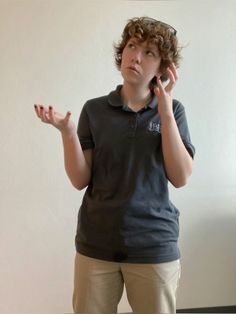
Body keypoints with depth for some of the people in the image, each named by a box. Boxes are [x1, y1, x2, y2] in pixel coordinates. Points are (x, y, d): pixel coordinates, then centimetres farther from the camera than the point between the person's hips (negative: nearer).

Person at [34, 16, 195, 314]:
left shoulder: (173, 110, -1)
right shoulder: (95, 110, 0)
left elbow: (180, 177, -10)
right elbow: (80, 180, -3)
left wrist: (165, 111, -14)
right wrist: (67, 131, -17)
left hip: (154, 247, 0)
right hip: (96, 245, 1)